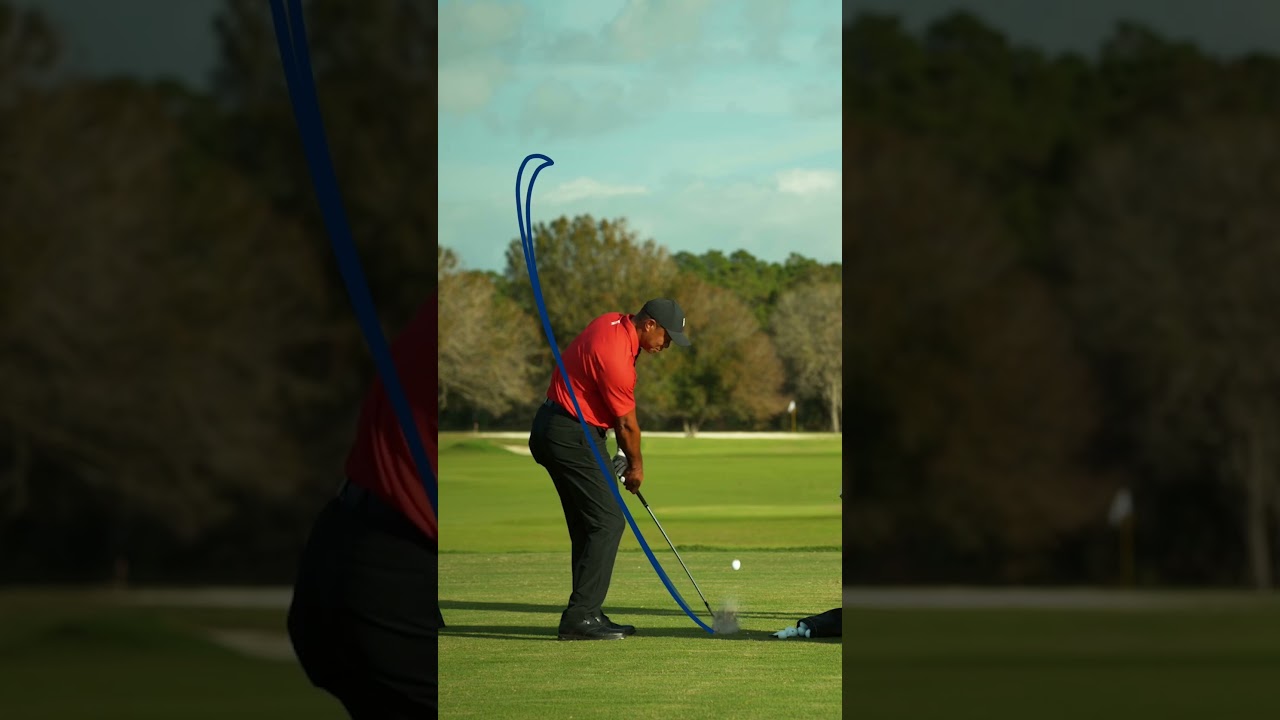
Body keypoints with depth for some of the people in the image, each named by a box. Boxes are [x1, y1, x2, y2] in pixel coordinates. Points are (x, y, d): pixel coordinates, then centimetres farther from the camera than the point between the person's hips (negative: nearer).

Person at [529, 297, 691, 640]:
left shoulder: (615, 323, 6)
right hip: (569, 436, -10)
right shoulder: (615, 357, -24)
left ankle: (588, 614, 13)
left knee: (588, 526, 11)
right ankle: (580, 617, -14)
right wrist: (636, 466, 6)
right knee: (607, 521, -11)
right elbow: (627, 423, -11)